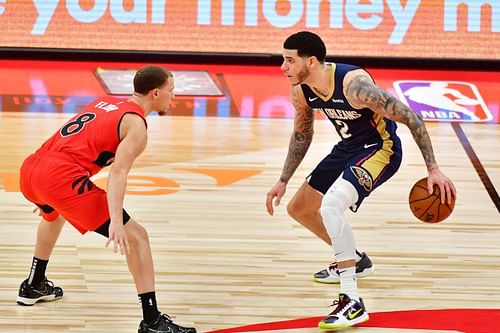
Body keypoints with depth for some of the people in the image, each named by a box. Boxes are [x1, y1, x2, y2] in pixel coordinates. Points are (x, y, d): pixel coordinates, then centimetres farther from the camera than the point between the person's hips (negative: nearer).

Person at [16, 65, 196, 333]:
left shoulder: (104, 102, 24)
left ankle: (33, 286, 54)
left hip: (30, 169, 9)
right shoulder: (136, 124, 0)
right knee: (135, 237, -4)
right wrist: (116, 222, -25)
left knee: (55, 215, 43)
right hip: (62, 177, -9)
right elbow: (118, 173, -15)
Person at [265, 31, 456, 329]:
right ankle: (352, 259, 41)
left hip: (381, 149, -9)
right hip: (348, 148, 9)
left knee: (330, 206, -30)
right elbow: (302, 135, 13)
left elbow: (410, 118, -27)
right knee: (298, 209, 18)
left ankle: (352, 303, -26)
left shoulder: (354, 84, -32)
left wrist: (433, 169, -28)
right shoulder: (301, 92, -8)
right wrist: (283, 181, 14)